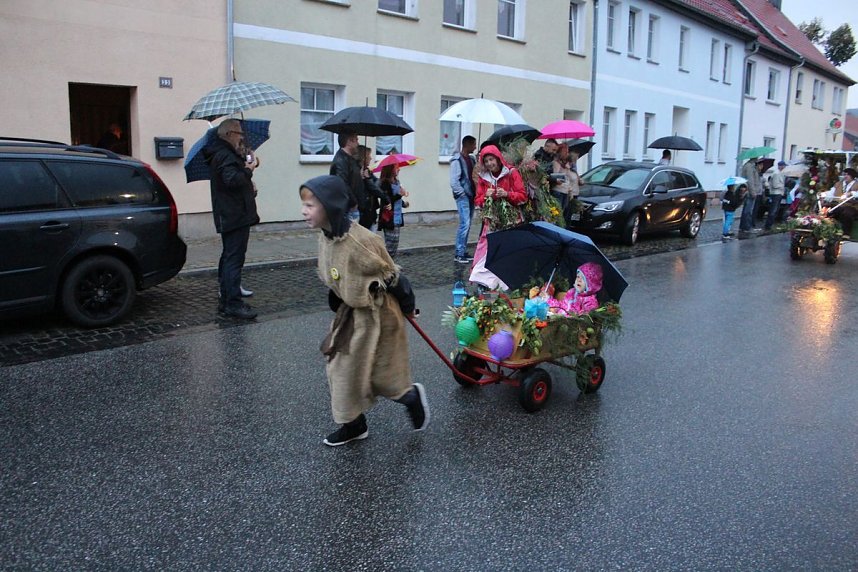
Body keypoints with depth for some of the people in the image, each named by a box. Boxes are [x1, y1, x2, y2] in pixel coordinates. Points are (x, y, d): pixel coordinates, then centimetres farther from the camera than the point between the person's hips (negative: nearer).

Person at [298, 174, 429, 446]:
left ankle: (413, 397, 29)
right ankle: (353, 425, 29)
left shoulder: (361, 240, -29)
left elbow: (390, 275, -19)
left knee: (376, 375, 1)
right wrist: (338, 302, 19)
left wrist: (407, 307, -9)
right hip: (351, 313, 8)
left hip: (377, 314, -8)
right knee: (341, 368, 13)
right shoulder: (326, 238, -3)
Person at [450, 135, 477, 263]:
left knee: (467, 225, 9)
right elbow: (453, 182, -14)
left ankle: (463, 251, 16)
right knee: (465, 224, -10)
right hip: (463, 197, -8)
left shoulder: (471, 159, 13)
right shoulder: (457, 160, -11)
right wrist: (463, 194, -12)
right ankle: (459, 254, -4)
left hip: (470, 197, 8)